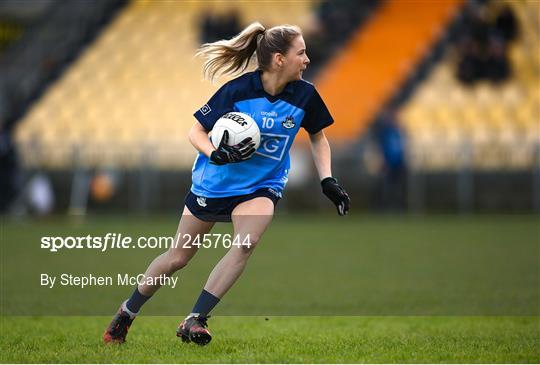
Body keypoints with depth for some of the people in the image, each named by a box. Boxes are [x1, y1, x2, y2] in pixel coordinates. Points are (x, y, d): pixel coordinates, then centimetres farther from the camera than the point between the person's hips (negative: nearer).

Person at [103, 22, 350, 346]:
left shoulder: (305, 95, -12)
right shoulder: (238, 90, -20)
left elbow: (318, 137, 7)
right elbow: (196, 131, -11)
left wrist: (328, 180, -5)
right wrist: (216, 154, -31)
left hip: (262, 187, 1)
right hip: (215, 182, -1)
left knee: (247, 242, -30)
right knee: (177, 258, 10)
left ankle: (195, 320, -22)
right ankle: (127, 312, 34)